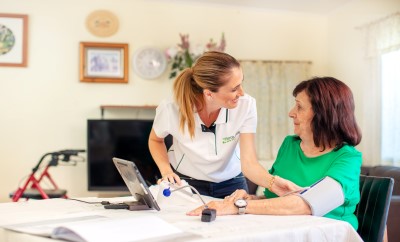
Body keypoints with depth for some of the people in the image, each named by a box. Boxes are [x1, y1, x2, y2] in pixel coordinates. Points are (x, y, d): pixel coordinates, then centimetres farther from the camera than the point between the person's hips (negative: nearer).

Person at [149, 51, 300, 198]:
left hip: (230, 185, 1)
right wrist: (166, 170, -16)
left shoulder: (246, 105, -23)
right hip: (184, 183, -1)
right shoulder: (170, 110, -24)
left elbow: (249, 163, -24)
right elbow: (155, 140, 0)